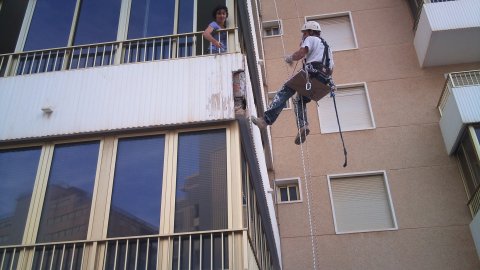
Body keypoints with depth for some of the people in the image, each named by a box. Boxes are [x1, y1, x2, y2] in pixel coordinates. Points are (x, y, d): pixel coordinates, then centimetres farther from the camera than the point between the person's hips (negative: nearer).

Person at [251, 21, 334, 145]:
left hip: (311, 74, -8)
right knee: (299, 100, 22)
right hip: (323, 83, 8)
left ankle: (266, 120, -23)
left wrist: (290, 58, 7)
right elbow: (331, 69, 30)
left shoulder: (311, 39, 10)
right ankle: (303, 125, -3)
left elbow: (301, 53, -9)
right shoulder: (326, 46, 36)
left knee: (284, 92, -10)